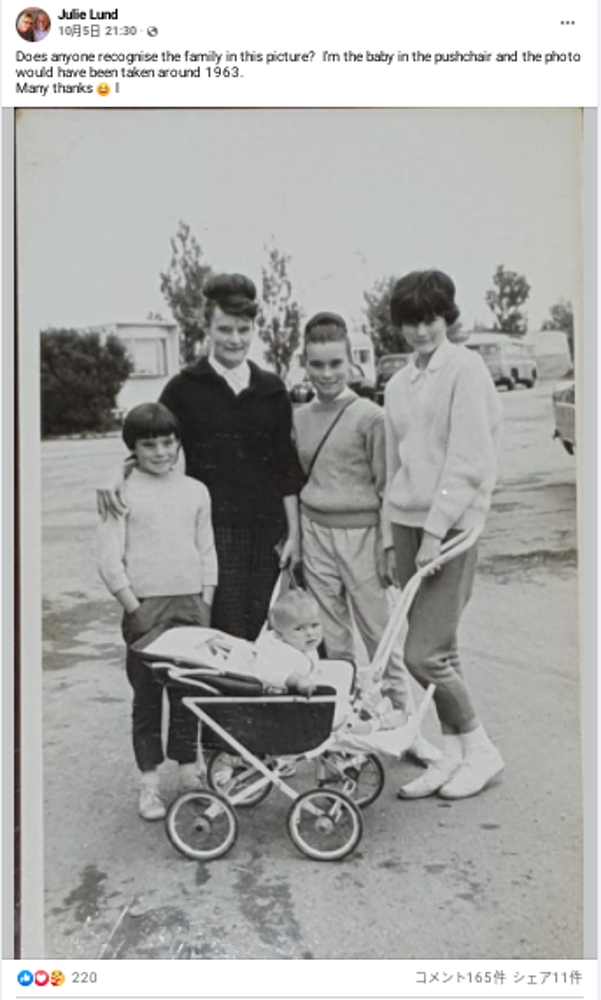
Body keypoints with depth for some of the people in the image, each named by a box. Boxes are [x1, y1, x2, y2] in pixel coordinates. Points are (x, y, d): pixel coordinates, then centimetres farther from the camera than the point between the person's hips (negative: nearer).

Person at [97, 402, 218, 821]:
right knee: (147, 696, 5)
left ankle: (189, 769, 26)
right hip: (145, 606, -3)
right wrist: (134, 609, -10)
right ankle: (150, 783, 15)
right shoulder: (123, 494, -4)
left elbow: (207, 552, 11)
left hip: (191, 605, 3)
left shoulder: (195, 491, 7)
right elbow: (110, 561, -6)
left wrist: (206, 603, 4)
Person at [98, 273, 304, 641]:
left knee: (258, 635, 6)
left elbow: (287, 465, 11)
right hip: (213, 528, -3)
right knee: (225, 637, -4)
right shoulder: (185, 388, 2)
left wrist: (294, 531, 7)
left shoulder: (271, 389, 9)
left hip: (267, 529, 3)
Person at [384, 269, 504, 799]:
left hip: (451, 525, -6)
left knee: (424, 652, -7)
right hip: (408, 521, 6)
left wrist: (436, 529, -16)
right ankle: (452, 754, 22)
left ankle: (480, 750, 13)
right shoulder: (398, 385, 14)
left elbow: (467, 459, -13)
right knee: (438, 651, 10)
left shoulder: (466, 368, -7)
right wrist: (395, 538, 14)